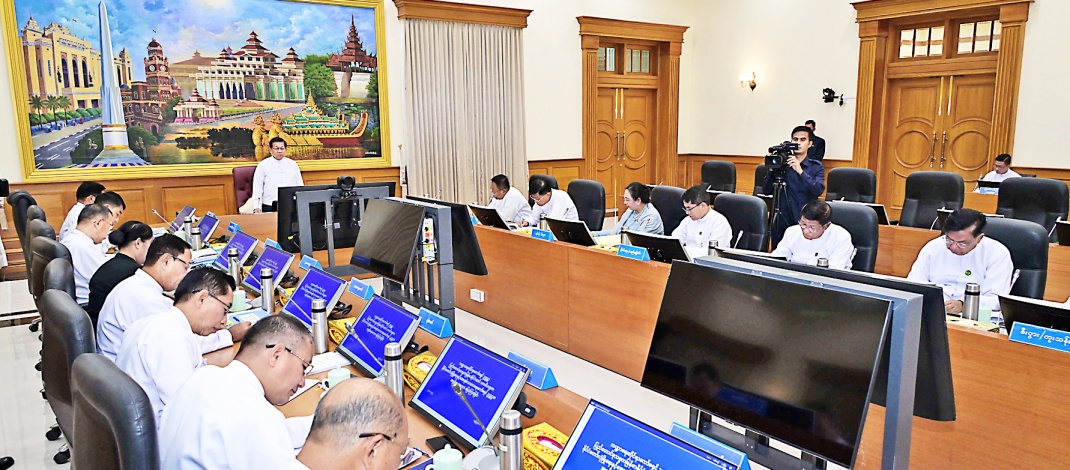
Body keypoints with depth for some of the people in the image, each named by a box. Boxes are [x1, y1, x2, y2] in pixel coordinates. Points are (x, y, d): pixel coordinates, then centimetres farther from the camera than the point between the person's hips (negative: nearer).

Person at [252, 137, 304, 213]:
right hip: (269, 207, -1)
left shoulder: (293, 165, 12)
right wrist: (257, 207, -5)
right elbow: (257, 188, 4)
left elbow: (300, 186, 13)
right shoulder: (263, 165, 6)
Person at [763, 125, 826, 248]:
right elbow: (766, 190, 1)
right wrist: (772, 168, -12)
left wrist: (800, 171, -25)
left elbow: (818, 190, -15)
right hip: (780, 222, 2)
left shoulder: (816, 167, 2)